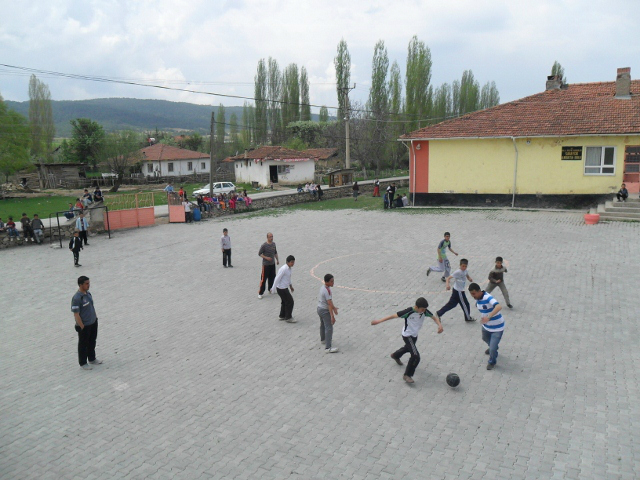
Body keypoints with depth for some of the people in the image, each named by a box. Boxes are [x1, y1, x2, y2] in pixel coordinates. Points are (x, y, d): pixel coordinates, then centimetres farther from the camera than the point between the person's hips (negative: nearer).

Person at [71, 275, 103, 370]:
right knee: (83, 344, 9)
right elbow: (76, 314, -21)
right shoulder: (76, 298, -24)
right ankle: (83, 363, 25)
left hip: (93, 323, 8)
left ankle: (92, 359, 40)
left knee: (92, 342, 22)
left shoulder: (87, 293, 2)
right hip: (84, 326, -8)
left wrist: (95, 318, 16)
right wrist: (82, 327, -18)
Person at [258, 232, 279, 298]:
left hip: (273, 264, 7)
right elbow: (259, 254, -11)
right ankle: (260, 293, 1)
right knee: (263, 279, -5)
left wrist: (277, 259, 15)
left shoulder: (273, 243, 5)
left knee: (272, 277, 15)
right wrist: (266, 258, -20)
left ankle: (270, 289, 32)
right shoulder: (264, 245, -16)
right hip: (266, 264, -7)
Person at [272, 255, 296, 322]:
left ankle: (282, 316, 34)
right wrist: (273, 289, -19)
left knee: (284, 302, 20)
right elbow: (277, 279, -22)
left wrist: (290, 285, 26)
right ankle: (288, 317, 11)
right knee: (290, 302, -1)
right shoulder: (283, 269, -25)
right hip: (281, 289, -9)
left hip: (285, 287, 9)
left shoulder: (289, 268, 4)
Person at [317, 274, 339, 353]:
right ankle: (328, 348, -10)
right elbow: (329, 304, -29)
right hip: (325, 311, -10)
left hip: (319, 308, 10)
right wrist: (332, 316, -30)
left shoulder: (323, 287, 3)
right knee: (329, 328, -8)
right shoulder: (327, 290, -25)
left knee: (323, 325, 29)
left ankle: (323, 339, 51)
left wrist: (334, 307, 23)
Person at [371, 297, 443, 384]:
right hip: (407, 335, -7)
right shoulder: (409, 311, -31)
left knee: (408, 348, 34)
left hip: (415, 335, 8)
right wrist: (379, 321, -26)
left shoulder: (424, 311, -16)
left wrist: (439, 325, -29)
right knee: (416, 356, -18)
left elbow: (434, 317, -8)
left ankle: (395, 355, 64)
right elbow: (393, 316, -26)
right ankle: (407, 375, -2)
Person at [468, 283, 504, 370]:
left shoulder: (488, 298, -33)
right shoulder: (477, 299, -6)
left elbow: (499, 307, -51)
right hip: (486, 326, 9)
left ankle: (492, 362, 26)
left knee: (493, 348, -6)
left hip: (497, 328, -9)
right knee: (485, 339, 33)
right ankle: (492, 349, 66)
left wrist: (488, 317, -60)